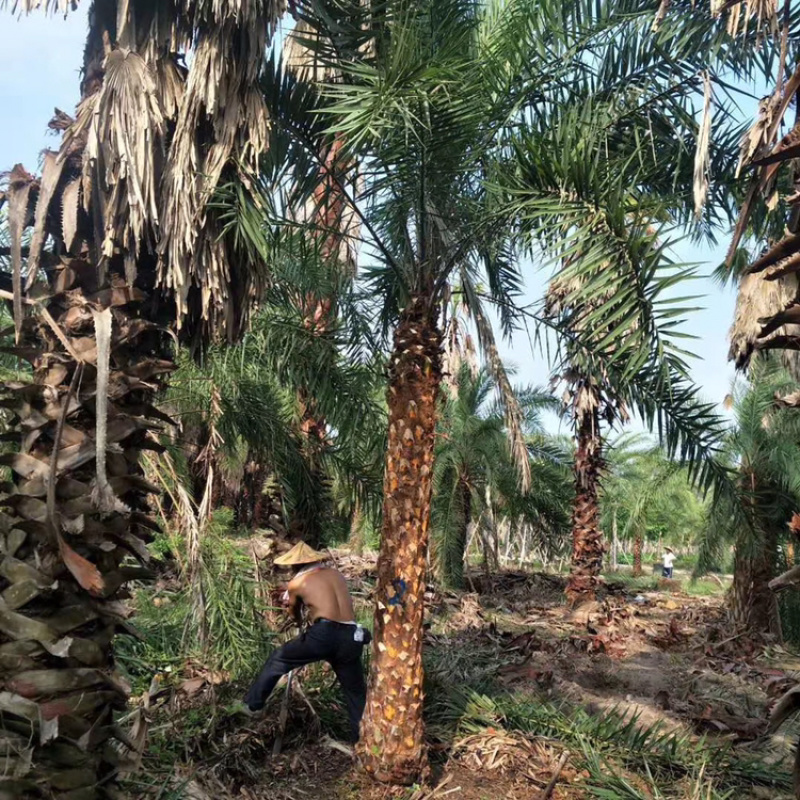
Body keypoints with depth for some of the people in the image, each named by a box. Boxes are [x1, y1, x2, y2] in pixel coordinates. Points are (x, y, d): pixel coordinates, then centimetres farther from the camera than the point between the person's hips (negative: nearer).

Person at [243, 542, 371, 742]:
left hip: (323, 634, -3)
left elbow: (294, 613, 30)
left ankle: (252, 704, 28)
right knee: (356, 692, 19)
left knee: (278, 659, 19)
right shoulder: (337, 574, 20)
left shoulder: (296, 583, 13)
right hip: (350, 638, 3)